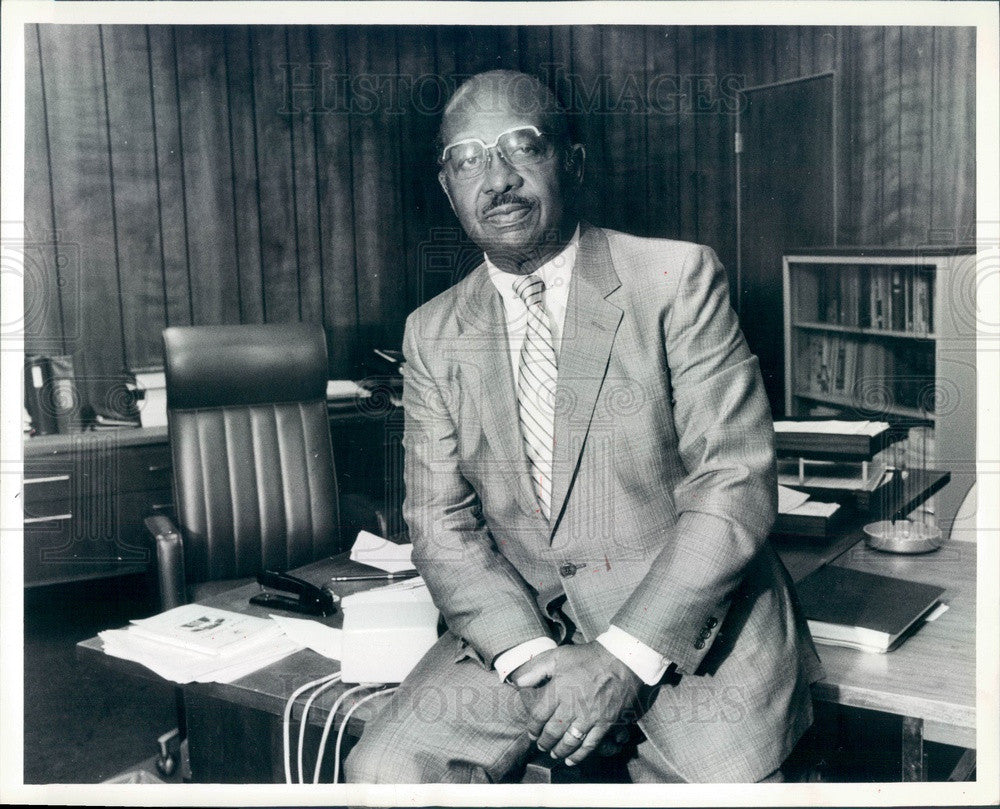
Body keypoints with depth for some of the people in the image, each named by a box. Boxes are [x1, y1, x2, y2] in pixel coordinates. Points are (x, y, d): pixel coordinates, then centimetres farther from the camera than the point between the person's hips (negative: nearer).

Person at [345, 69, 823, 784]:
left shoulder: (679, 279, -4)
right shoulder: (433, 333, 7)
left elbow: (737, 485, -10)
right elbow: (441, 523, 3)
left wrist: (623, 658, -18)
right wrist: (527, 655, -14)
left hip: (688, 618, -2)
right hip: (519, 616, 3)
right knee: (383, 773, -16)